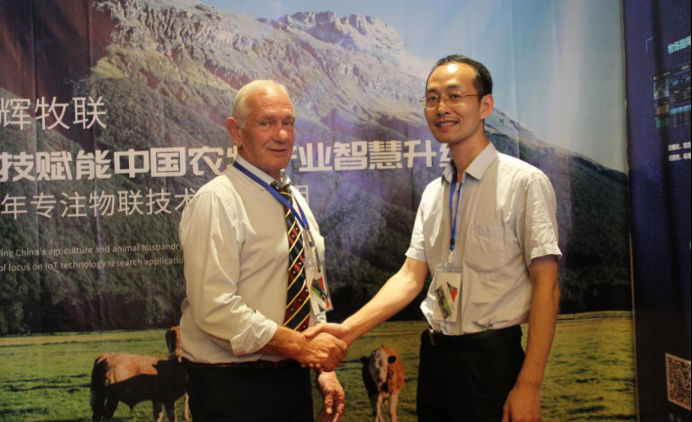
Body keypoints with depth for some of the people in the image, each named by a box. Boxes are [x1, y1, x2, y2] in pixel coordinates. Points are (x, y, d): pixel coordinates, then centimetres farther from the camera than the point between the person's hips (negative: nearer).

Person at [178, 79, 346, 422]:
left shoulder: (295, 202, 12)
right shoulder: (216, 202, -15)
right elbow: (215, 310, -23)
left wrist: (324, 367, 8)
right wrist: (301, 345, -19)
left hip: (293, 379, 8)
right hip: (233, 390, -7)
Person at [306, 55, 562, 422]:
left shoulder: (525, 182, -9)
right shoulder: (433, 193, 10)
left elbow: (546, 286, -12)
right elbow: (411, 276, 5)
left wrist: (528, 386, -16)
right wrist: (349, 329, -9)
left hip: (491, 361, -5)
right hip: (434, 357, 6)